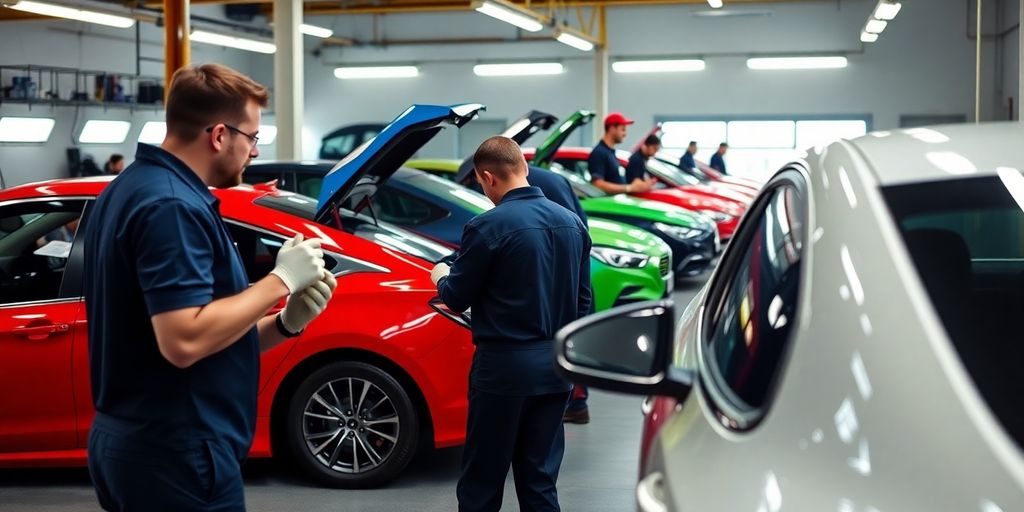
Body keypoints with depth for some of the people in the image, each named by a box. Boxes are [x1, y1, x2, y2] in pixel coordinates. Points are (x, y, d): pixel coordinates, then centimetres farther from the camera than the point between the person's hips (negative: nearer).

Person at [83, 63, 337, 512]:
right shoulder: (172, 206, -19)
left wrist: (285, 323, 3)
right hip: (175, 455, -10)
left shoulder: (134, 188, 13)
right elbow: (184, 341, -27)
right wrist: (281, 279, -17)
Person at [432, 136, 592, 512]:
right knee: (540, 481, 12)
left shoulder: (489, 227, -14)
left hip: (505, 366, -6)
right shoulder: (572, 223, 5)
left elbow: (456, 299, -6)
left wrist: (441, 276, 15)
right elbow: (583, 301, 12)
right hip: (555, 365, 6)